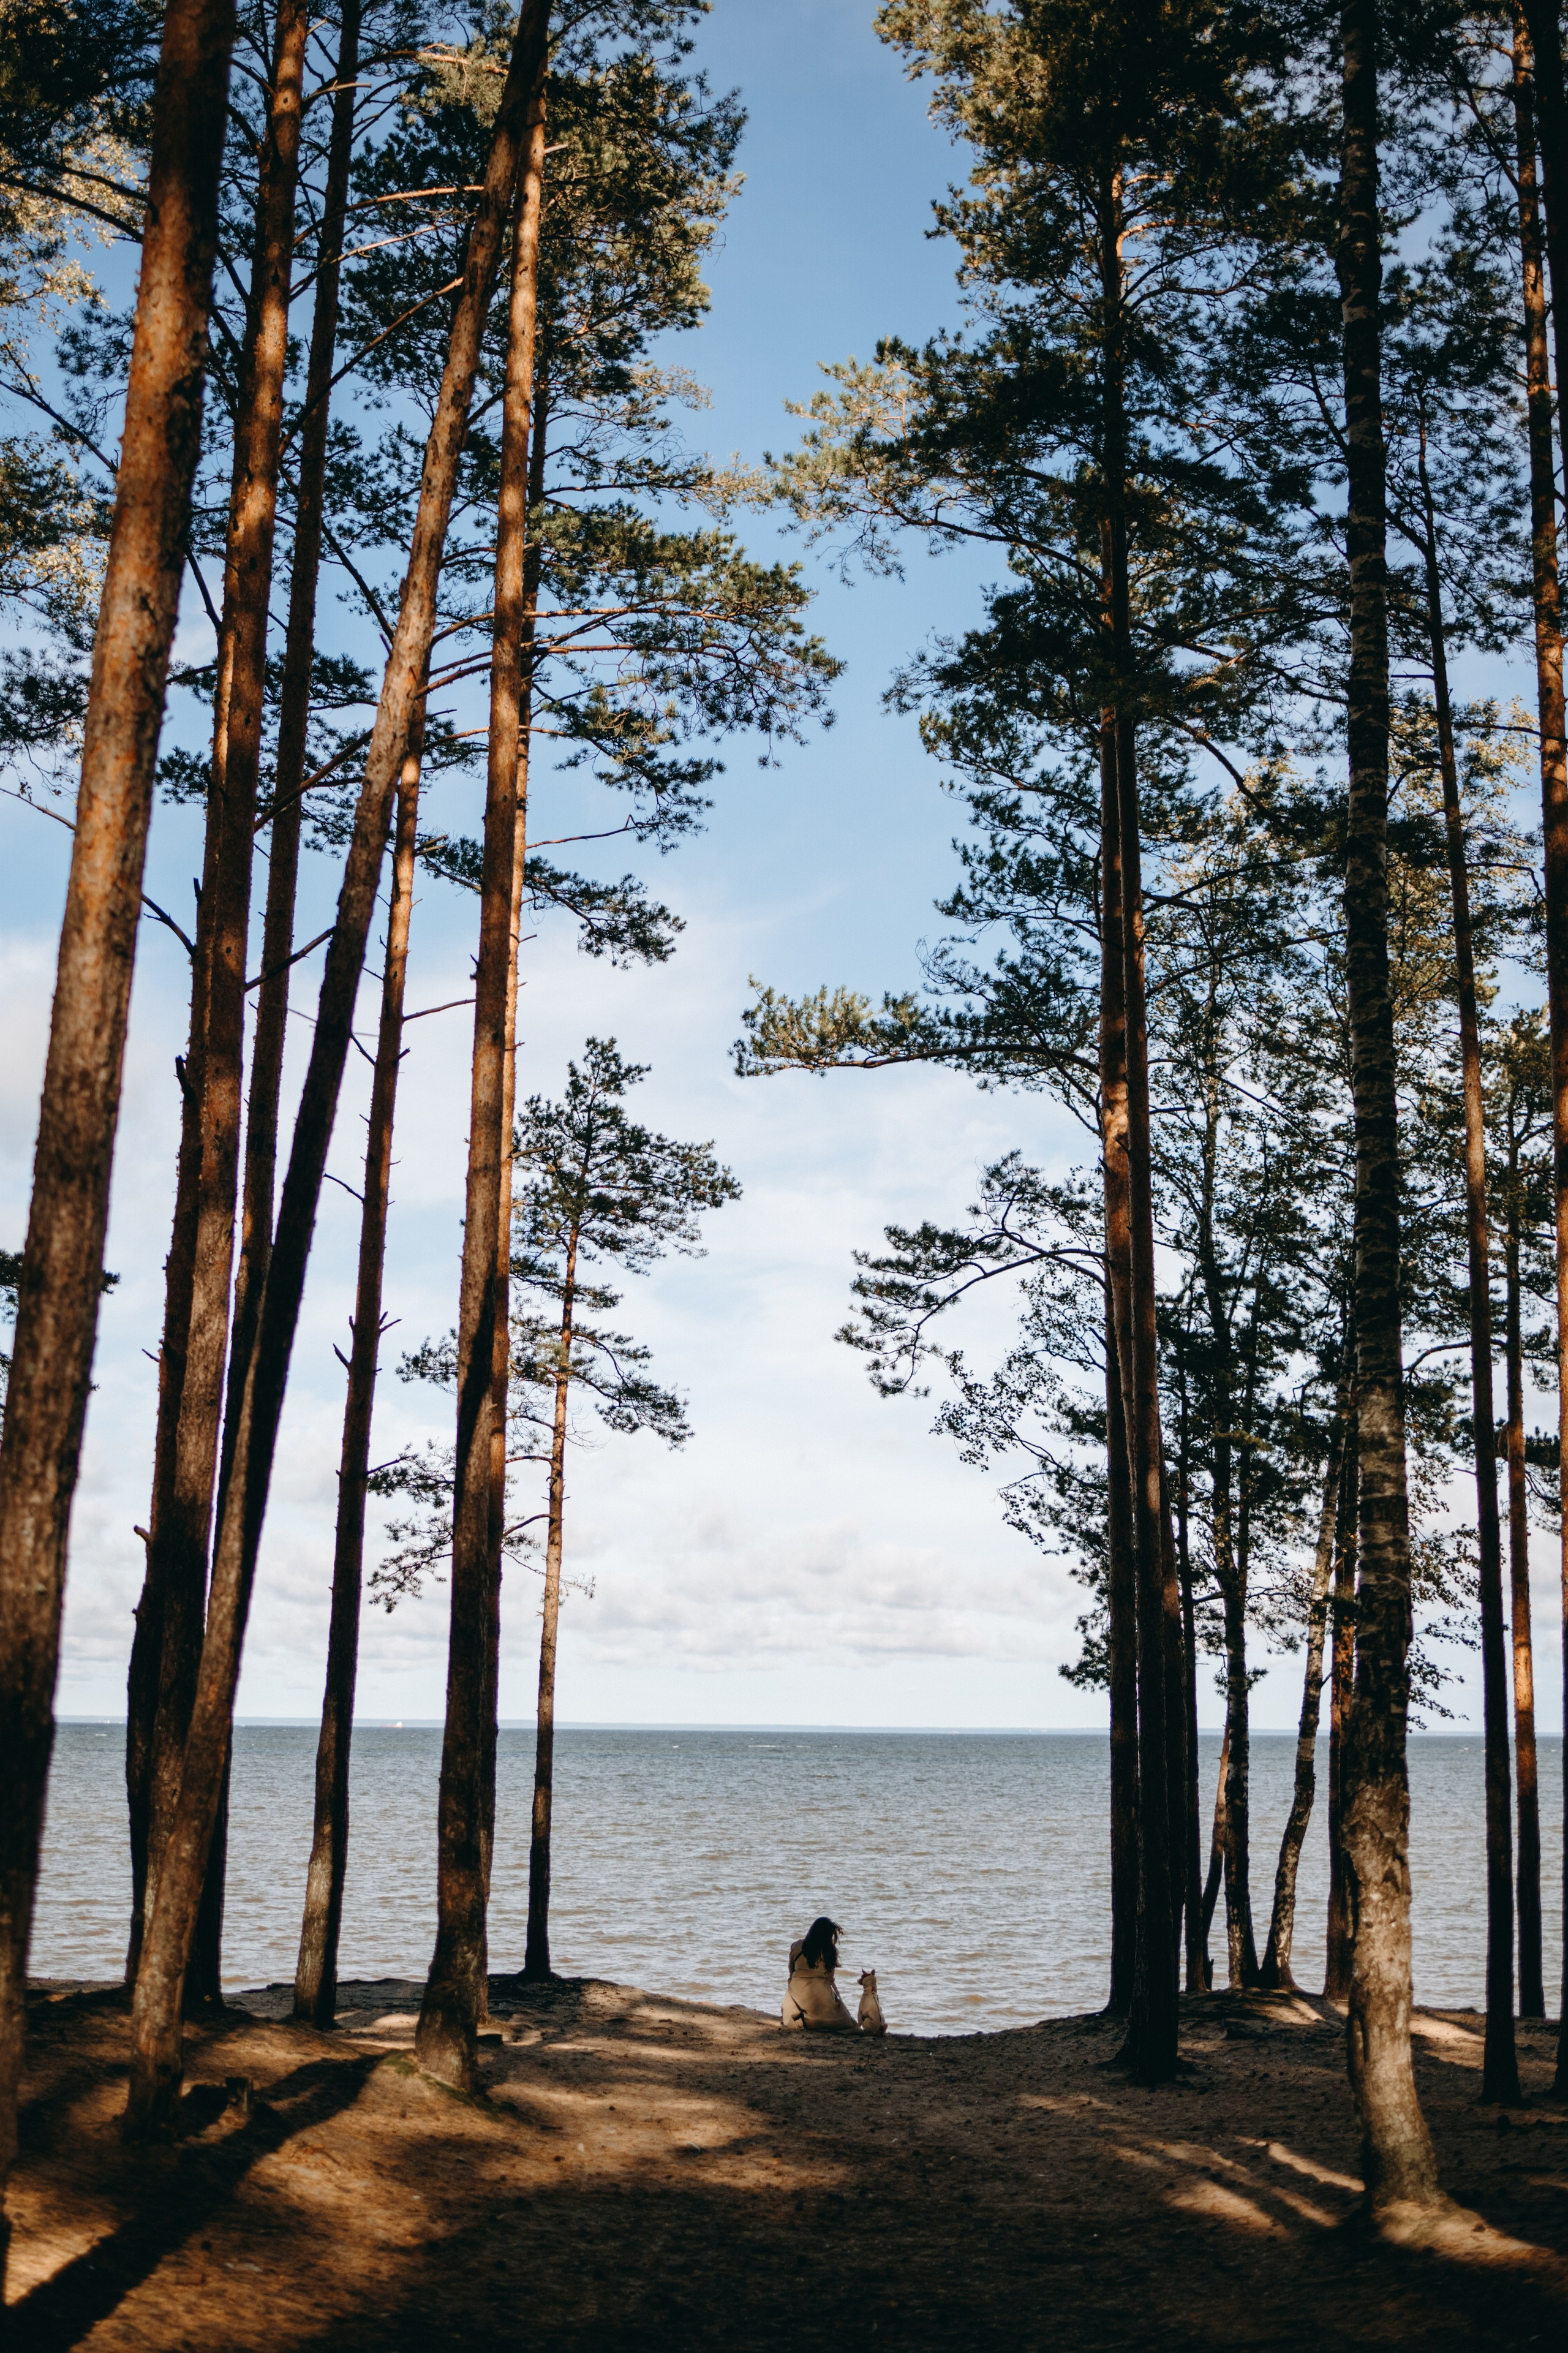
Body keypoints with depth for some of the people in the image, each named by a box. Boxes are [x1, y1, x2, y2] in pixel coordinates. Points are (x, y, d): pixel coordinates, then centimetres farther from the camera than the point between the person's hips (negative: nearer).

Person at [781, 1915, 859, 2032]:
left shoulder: (797, 1945, -1)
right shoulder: (830, 1951, -7)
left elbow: (791, 1968, 9)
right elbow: (830, 1978, -1)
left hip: (797, 1990, 3)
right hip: (820, 1994, -3)